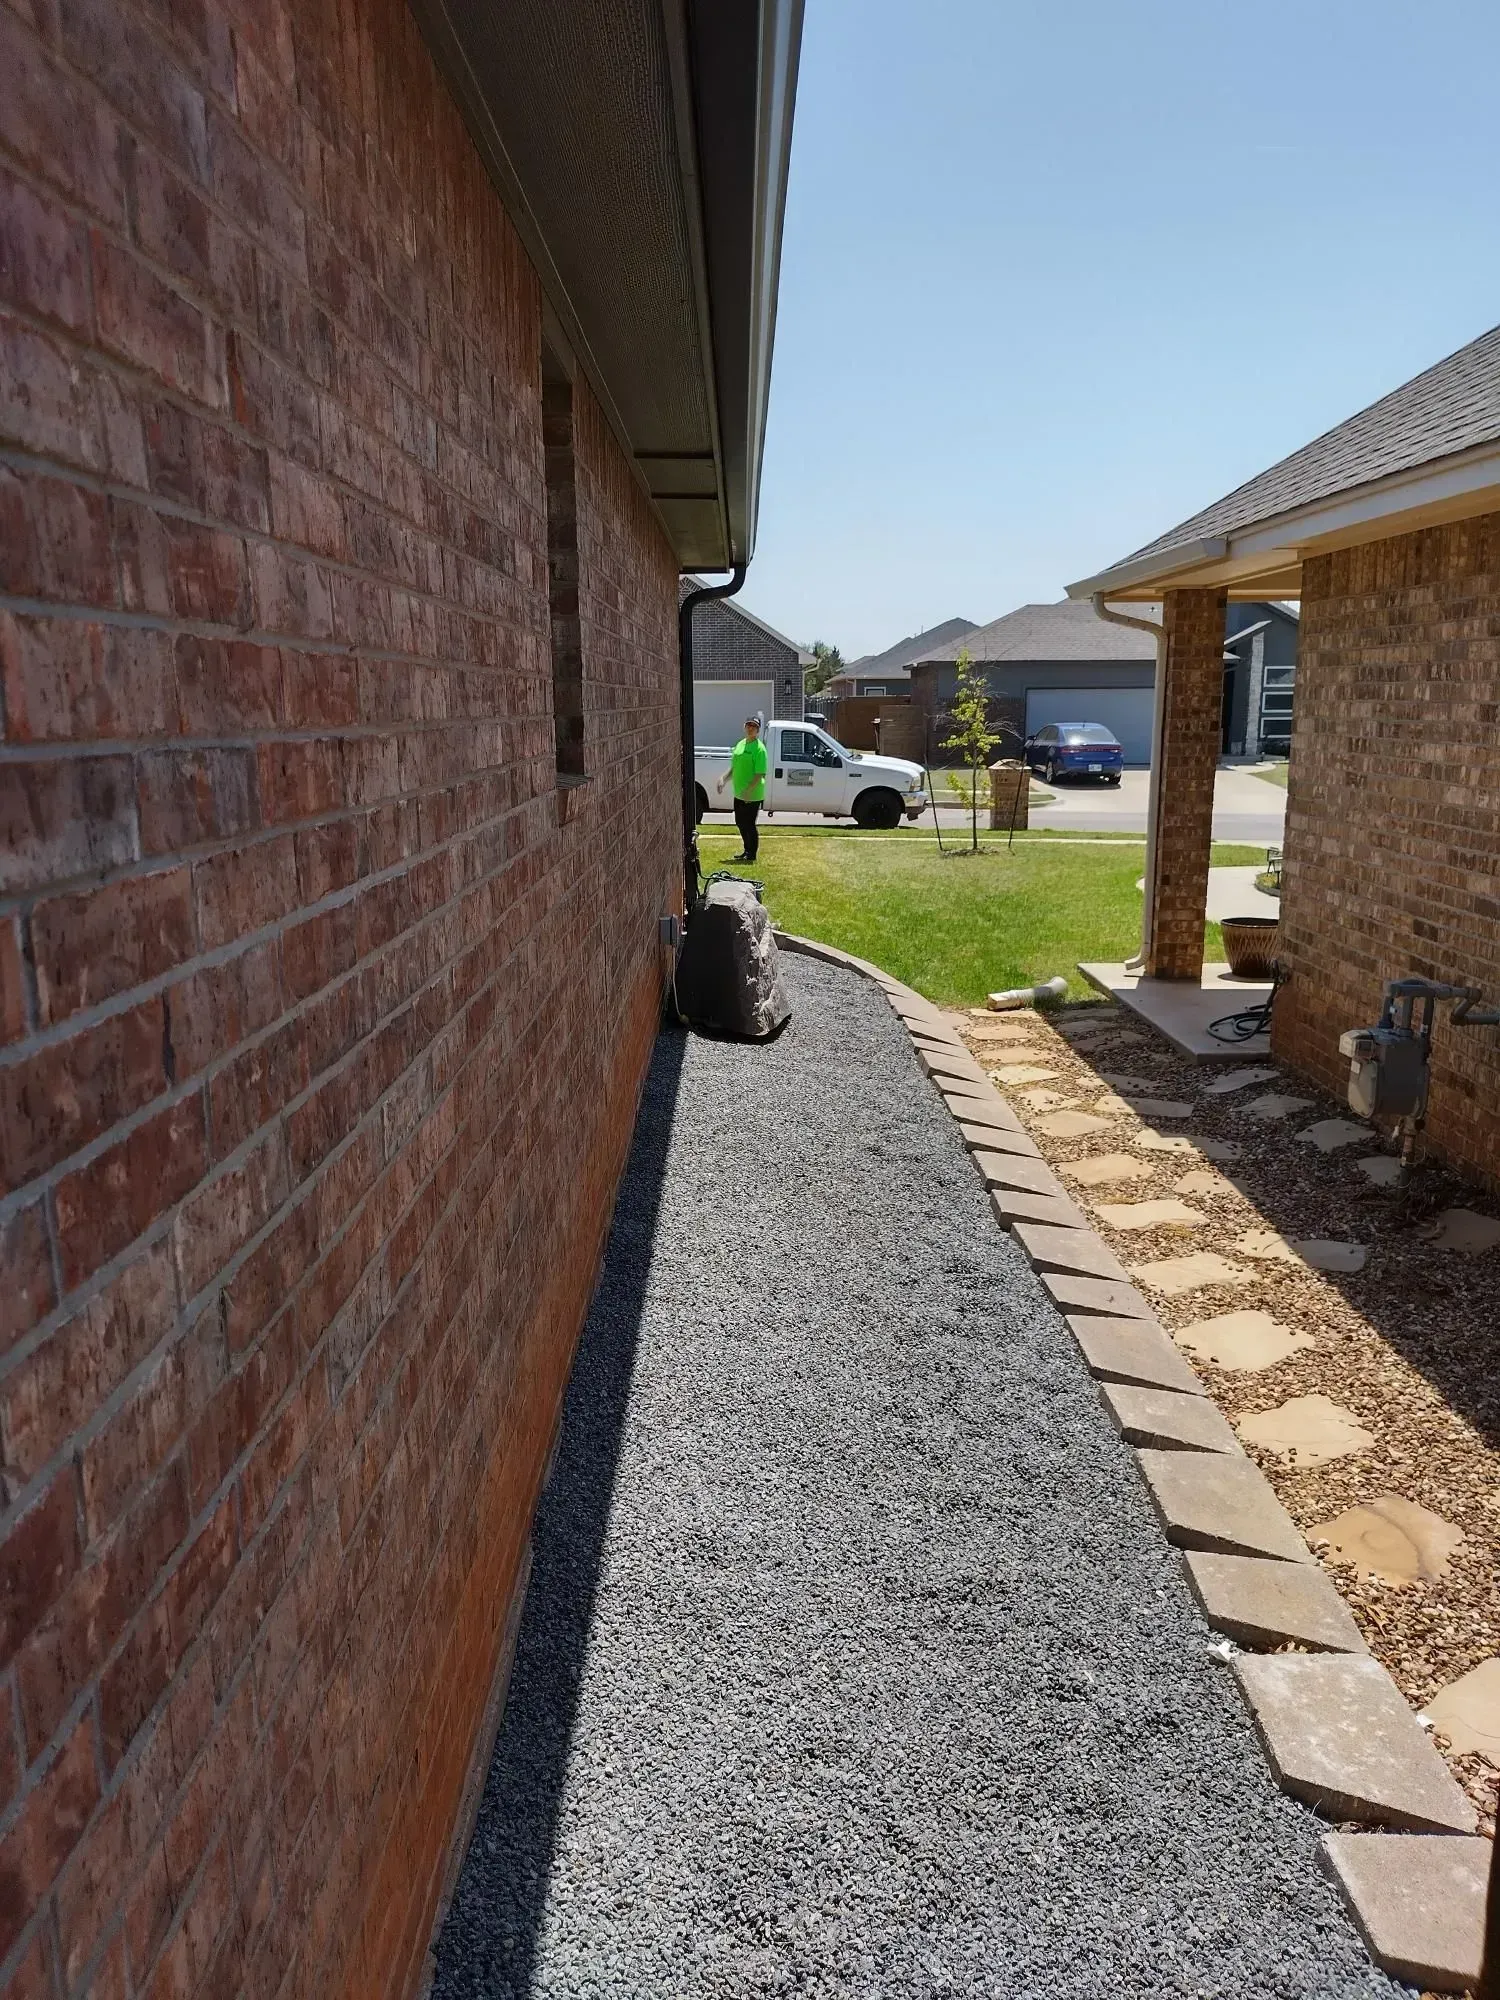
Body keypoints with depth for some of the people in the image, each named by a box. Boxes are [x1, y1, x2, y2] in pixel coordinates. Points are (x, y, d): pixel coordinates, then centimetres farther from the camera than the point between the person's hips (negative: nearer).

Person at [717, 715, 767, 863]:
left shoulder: (759, 748, -15)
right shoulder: (740, 744, 10)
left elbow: (760, 774, -20)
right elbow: (734, 767, 20)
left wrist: (748, 791, -26)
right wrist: (724, 779, 5)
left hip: (753, 795, -8)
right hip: (739, 793, 8)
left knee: (749, 825, 0)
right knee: (740, 823, 17)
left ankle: (752, 855, 12)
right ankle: (747, 850, 33)